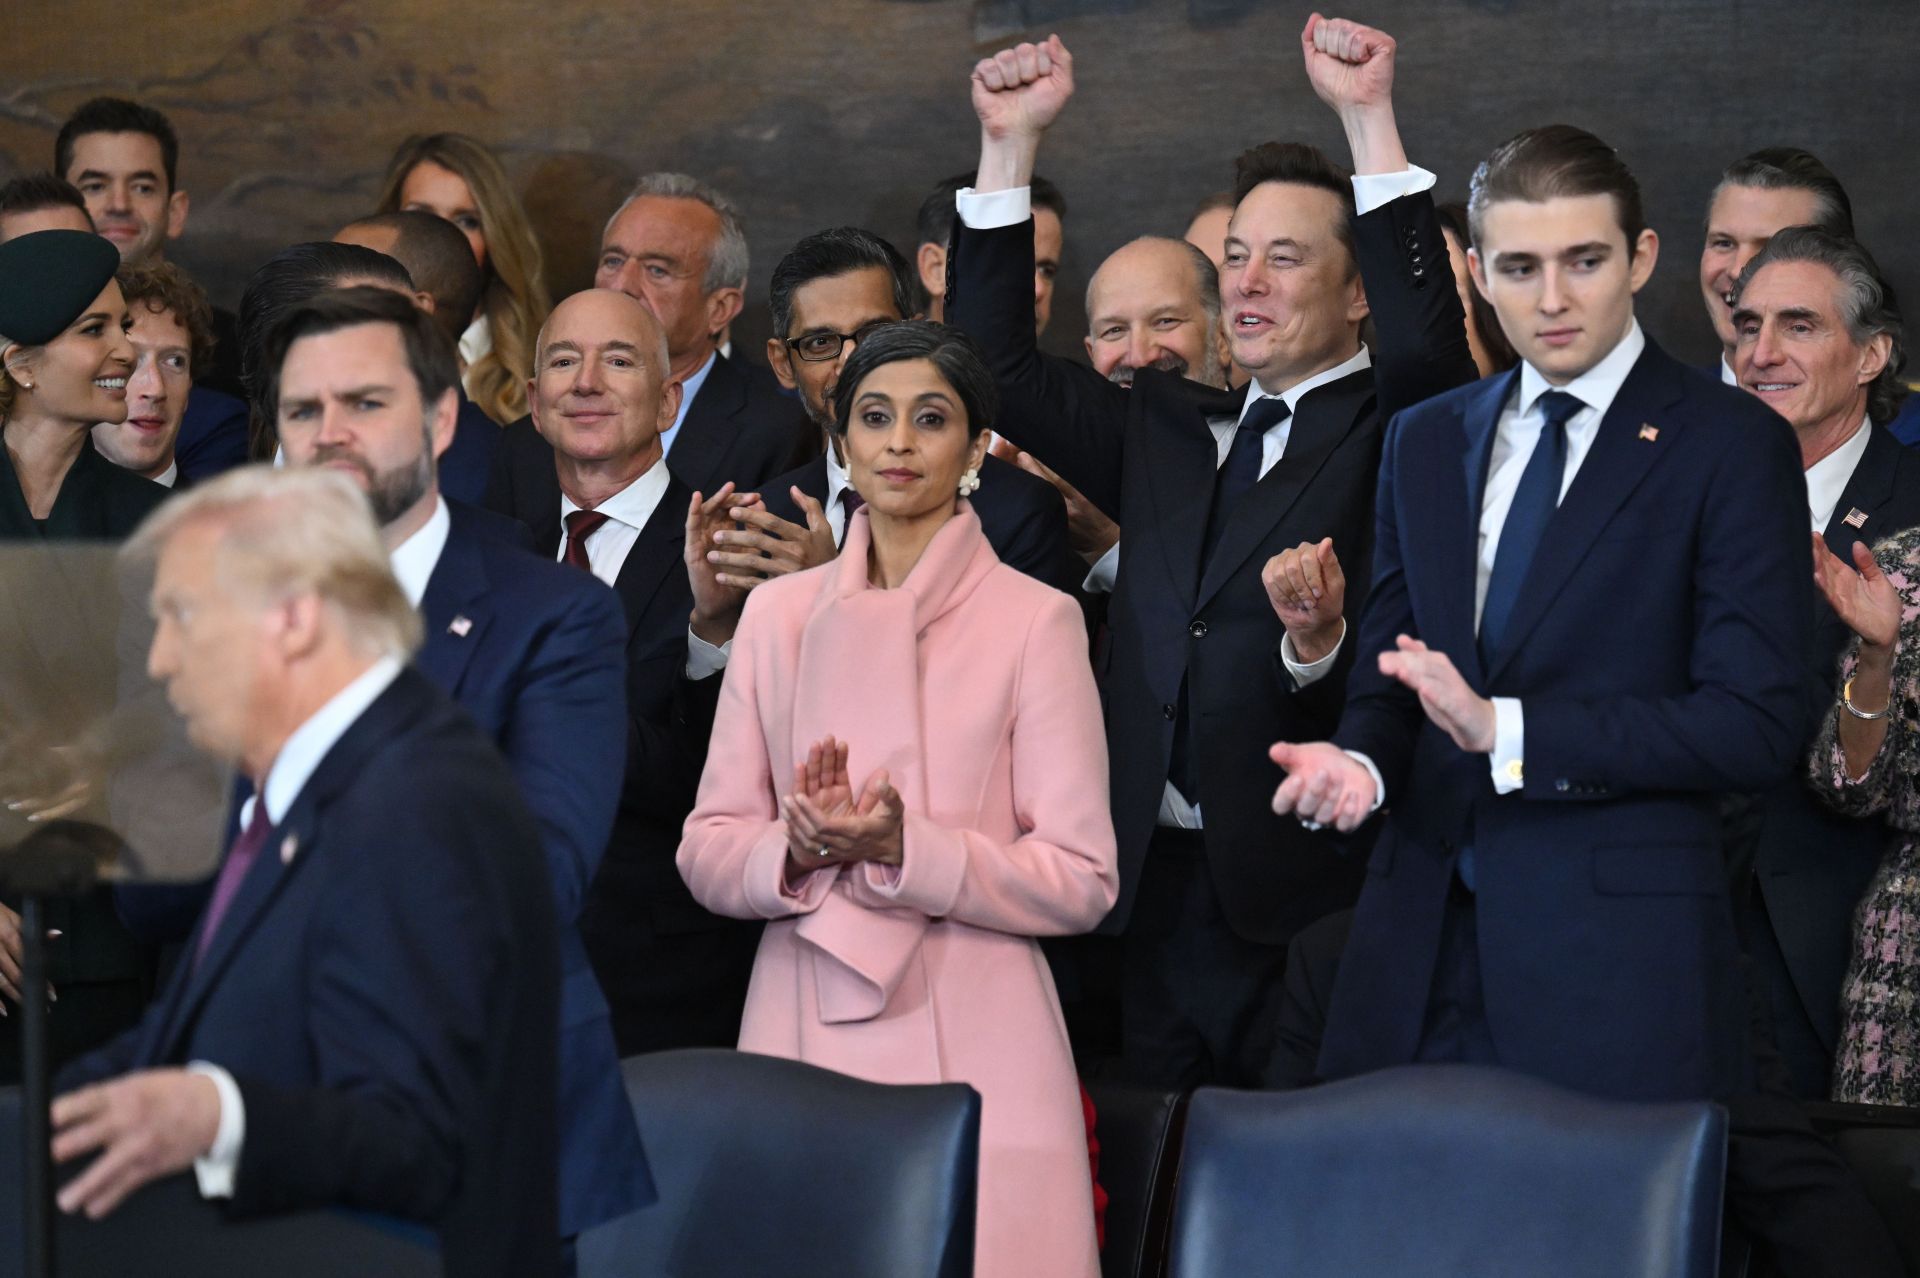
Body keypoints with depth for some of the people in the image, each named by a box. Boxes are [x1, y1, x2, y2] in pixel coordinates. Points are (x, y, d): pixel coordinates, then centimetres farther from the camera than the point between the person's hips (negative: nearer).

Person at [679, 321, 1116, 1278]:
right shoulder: (778, 614, 11)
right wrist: (800, 850, -12)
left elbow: (1081, 880, -5)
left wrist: (904, 850, -17)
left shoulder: (1035, 621, 0)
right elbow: (707, 853, 9)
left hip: (973, 1046, -3)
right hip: (803, 1030, 3)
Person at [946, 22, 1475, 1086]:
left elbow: (1427, 341, -19)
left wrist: (1369, 118, -22)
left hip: (1316, 907, -5)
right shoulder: (1166, 430, 18)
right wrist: (1009, 145, 9)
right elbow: (998, 365, 16)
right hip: (1164, 895, 5)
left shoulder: (1387, 437, 1)